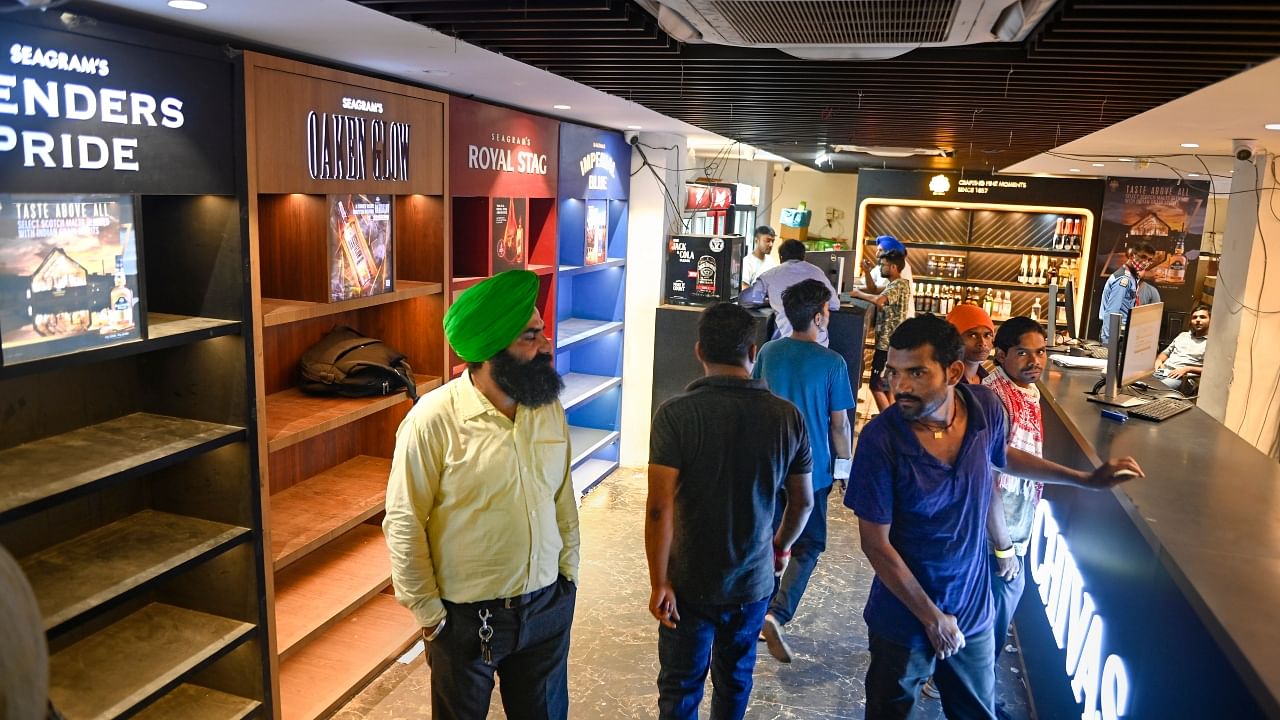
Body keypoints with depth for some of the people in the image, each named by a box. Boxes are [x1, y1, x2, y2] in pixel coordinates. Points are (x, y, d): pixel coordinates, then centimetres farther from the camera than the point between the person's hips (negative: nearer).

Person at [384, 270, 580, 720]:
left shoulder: (548, 405, -4)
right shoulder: (434, 419, -19)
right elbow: (403, 525, -13)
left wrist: (569, 572, 8)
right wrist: (428, 612, -9)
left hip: (547, 605, 4)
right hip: (467, 616, -4)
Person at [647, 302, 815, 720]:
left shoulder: (676, 414, -18)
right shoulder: (787, 417, -8)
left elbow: (660, 508, -21)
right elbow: (803, 502, 2)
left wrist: (659, 582, -11)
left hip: (690, 584, -3)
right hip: (753, 581, 3)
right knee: (736, 679, 24)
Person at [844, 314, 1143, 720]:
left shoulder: (985, 408, -13)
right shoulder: (881, 439, -26)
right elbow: (876, 544, -18)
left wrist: (1087, 479, 17)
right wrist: (932, 617, -14)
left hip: (973, 611, 4)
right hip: (904, 618, -3)